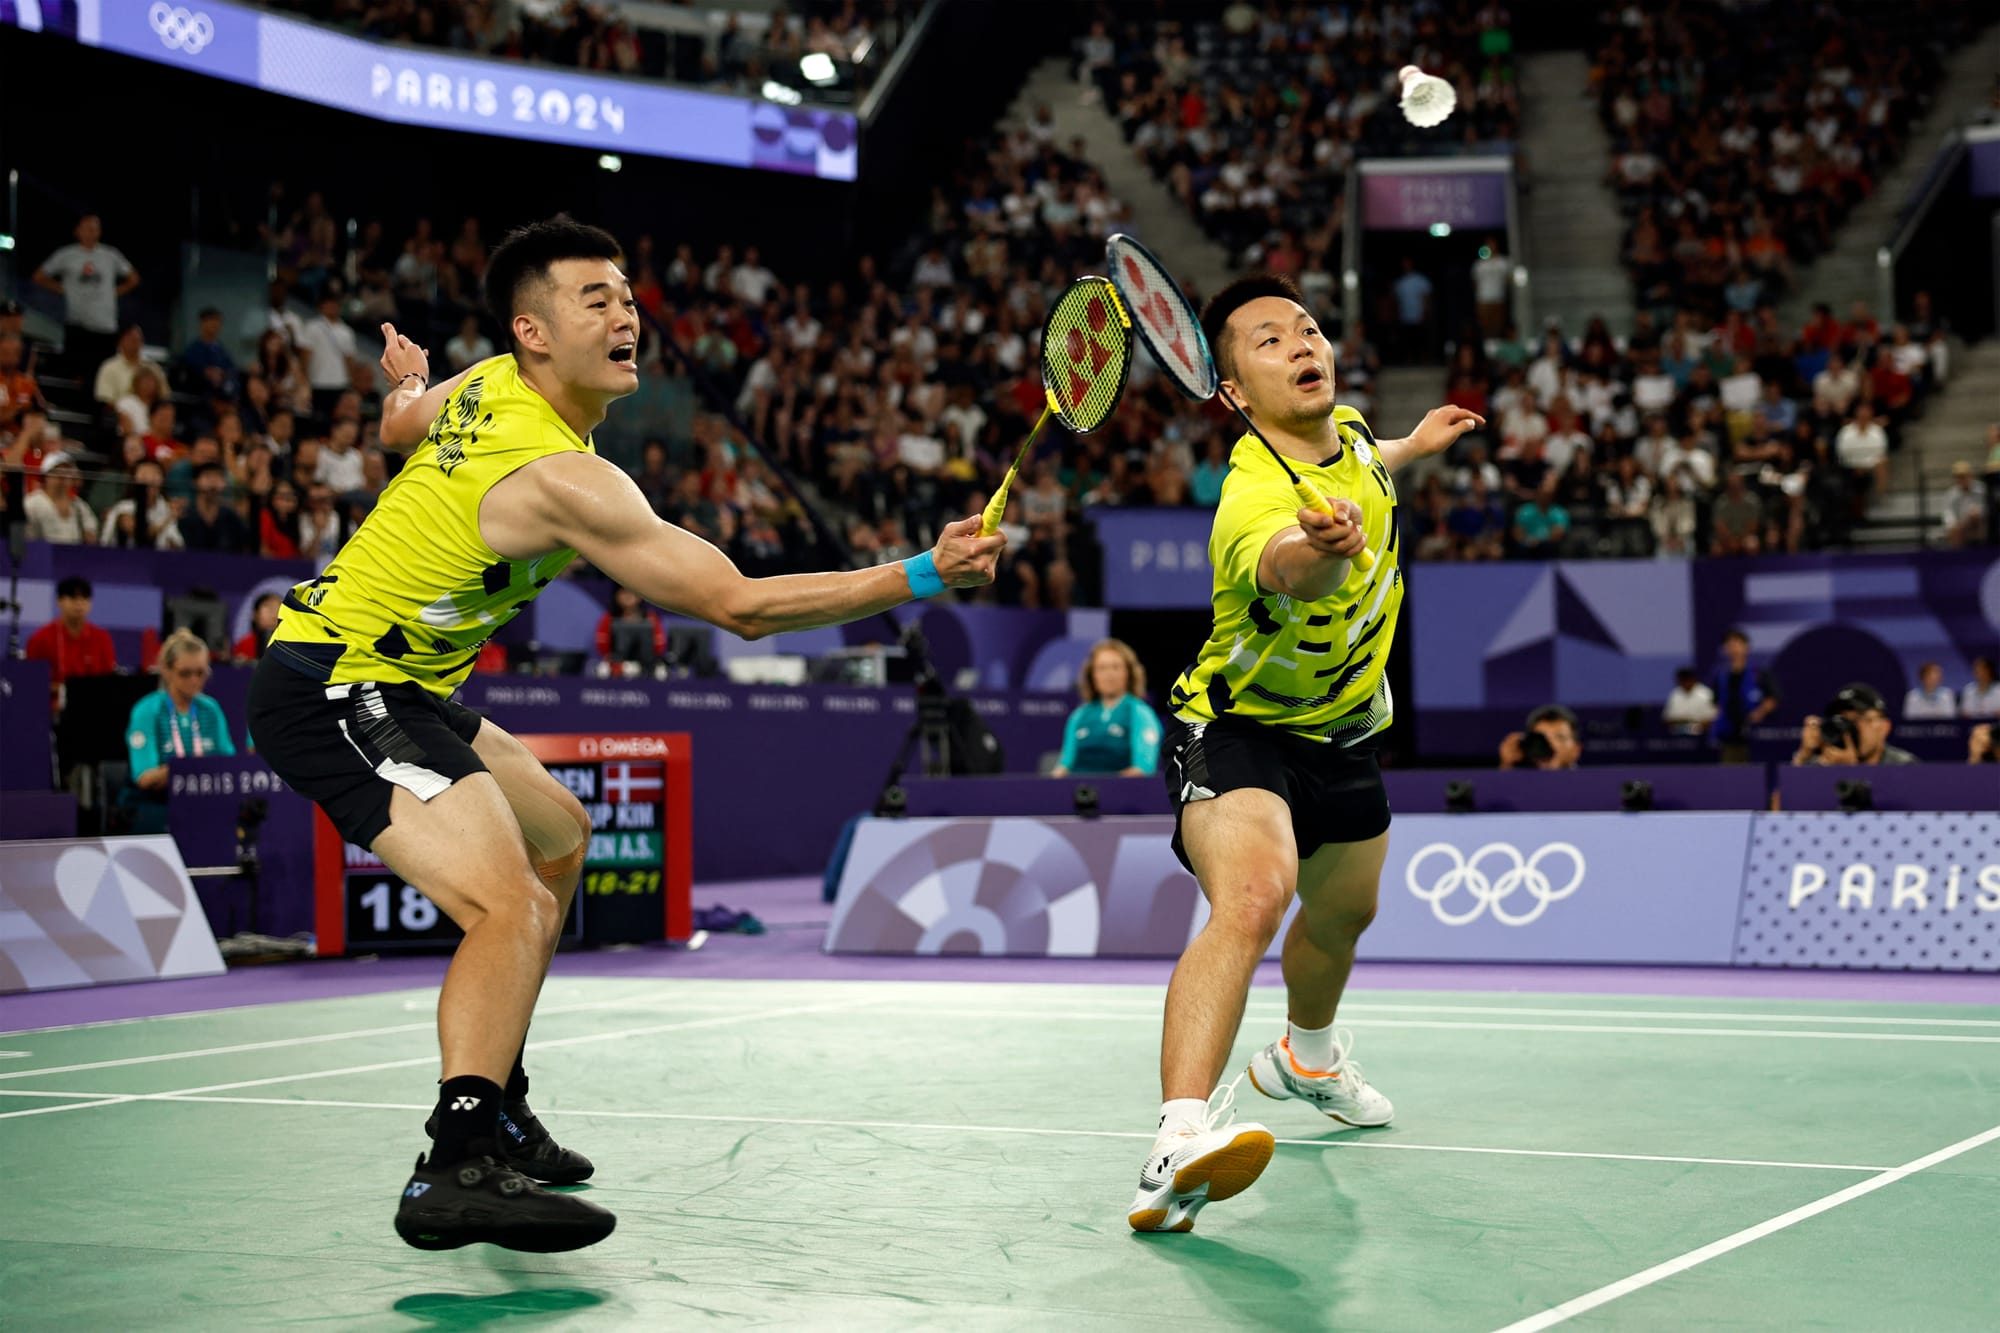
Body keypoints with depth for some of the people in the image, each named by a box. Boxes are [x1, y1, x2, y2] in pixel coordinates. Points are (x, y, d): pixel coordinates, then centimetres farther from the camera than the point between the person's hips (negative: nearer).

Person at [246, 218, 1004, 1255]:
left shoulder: (486, 385, 2)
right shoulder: (561, 477, -25)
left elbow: (397, 424, 25)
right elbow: (740, 605, -27)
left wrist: (409, 376, 47)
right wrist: (920, 577, -26)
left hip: (390, 685, 11)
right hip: (334, 691, -11)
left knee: (557, 833, 24)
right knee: (514, 904, -28)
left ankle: (496, 1109, 27)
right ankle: (457, 1168, -38)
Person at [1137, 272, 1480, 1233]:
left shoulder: (1346, 429, -7)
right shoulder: (1252, 501, -33)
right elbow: (1286, 563, -59)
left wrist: (1413, 445, 24)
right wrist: (1319, 548, -79)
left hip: (1339, 729, 8)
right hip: (1238, 728, -8)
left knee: (1343, 910, 27)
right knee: (1252, 897, -35)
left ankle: (1306, 1057, 59)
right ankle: (1179, 1143, -46)